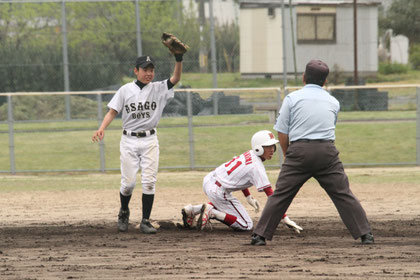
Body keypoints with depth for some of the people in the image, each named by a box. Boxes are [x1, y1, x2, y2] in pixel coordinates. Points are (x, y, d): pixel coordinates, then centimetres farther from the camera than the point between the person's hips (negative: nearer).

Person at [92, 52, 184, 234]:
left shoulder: (158, 89, 2)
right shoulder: (125, 90, 1)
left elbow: (175, 79, -12)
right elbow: (113, 112, 1)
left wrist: (179, 59, -28)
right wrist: (102, 129, -15)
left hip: (150, 140, 1)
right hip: (129, 140, -1)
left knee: (149, 182, -5)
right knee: (128, 182, 0)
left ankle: (145, 222, 1)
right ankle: (124, 212, 27)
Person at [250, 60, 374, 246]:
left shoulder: (292, 98, 6)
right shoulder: (333, 102, 15)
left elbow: (282, 133, 4)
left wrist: (288, 156, 17)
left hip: (299, 151, -1)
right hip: (327, 151, 1)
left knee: (280, 195, 4)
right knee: (343, 194, 4)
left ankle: (260, 235, 3)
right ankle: (365, 234, 0)